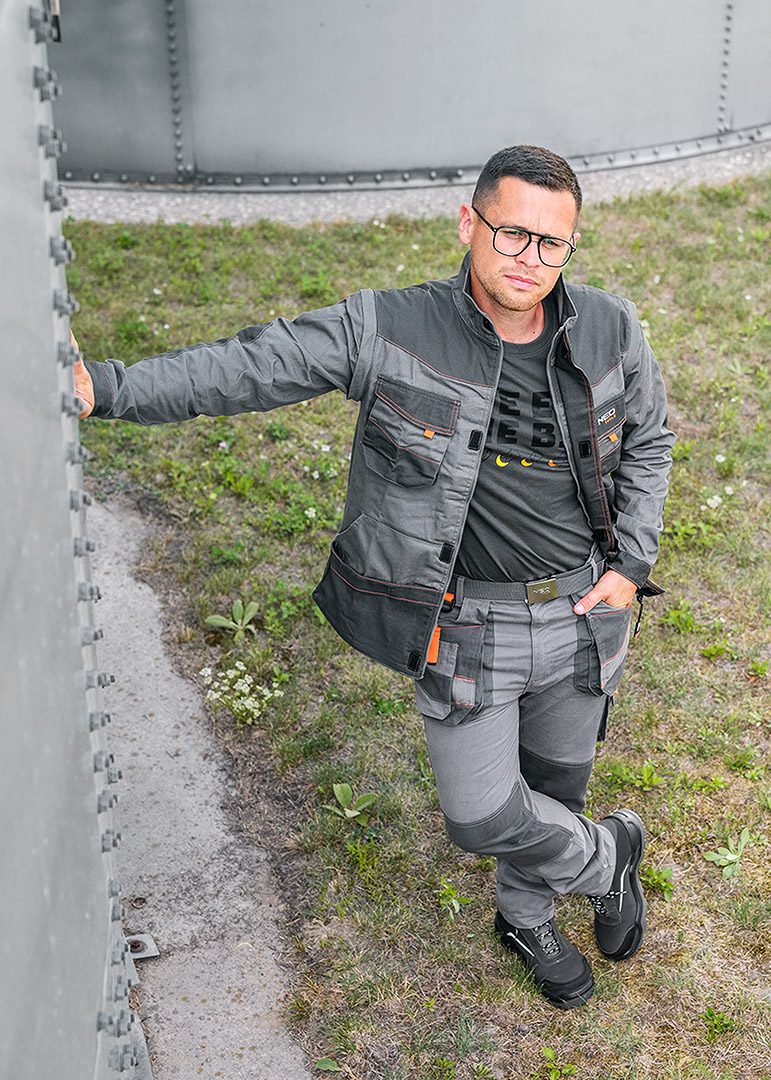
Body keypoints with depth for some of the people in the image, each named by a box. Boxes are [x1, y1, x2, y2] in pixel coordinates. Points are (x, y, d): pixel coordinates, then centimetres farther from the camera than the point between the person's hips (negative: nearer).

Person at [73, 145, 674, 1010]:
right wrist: (107, 386, -28)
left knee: (554, 779, 21)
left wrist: (631, 565, -1)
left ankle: (526, 921, 51)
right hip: (465, 623, -2)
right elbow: (250, 367, -17)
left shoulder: (610, 332, -8)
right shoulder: (392, 330, -17)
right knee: (481, 814, 1)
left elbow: (647, 443, 8)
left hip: (583, 611, 3)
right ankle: (606, 858, 34)